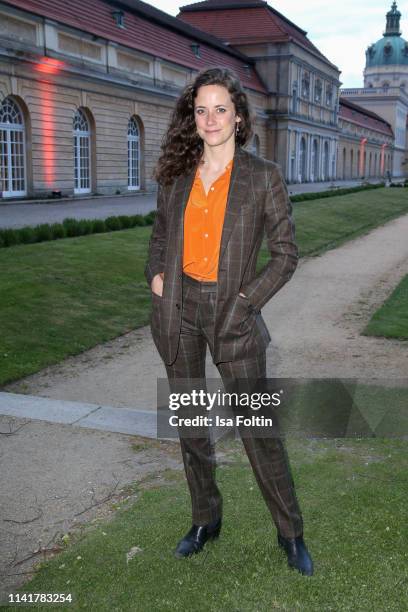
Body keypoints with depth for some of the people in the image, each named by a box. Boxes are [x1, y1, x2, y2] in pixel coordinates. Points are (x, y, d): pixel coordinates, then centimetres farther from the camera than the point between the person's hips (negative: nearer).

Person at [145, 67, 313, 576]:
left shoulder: (263, 176, -4)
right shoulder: (177, 175, 5)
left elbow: (285, 252, -2)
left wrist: (248, 299, -12)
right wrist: (156, 274, 2)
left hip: (232, 311, -4)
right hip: (178, 308, 4)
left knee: (258, 427, 2)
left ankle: (290, 533, 22)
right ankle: (205, 520, 33)